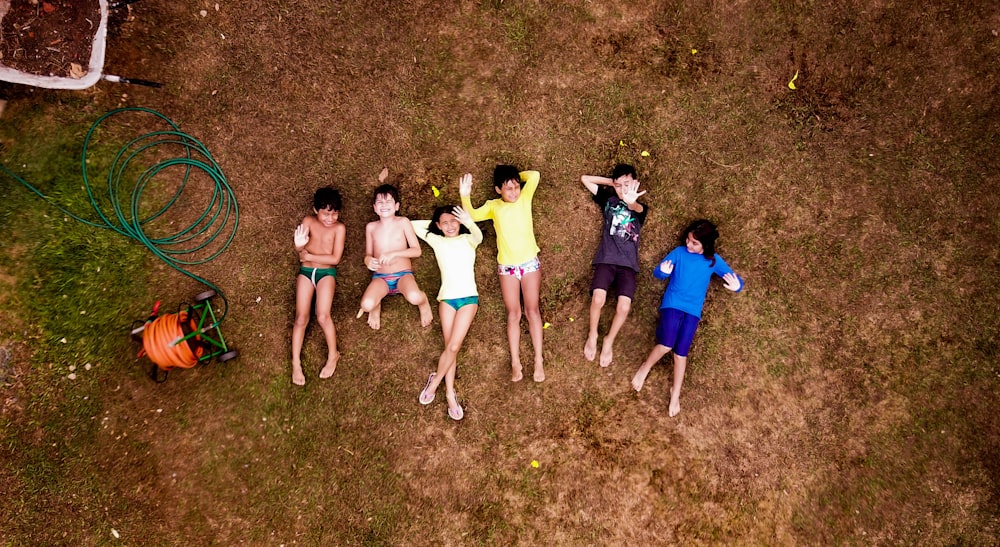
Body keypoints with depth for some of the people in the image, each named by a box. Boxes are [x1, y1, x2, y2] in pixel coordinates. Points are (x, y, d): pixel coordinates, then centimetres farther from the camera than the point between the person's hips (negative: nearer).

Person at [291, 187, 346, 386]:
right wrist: (299, 246, -36)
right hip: (306, 272, 2)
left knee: (322, 316, -17)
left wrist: (309, 256, -10)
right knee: (301, 318, -6)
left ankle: (333, 355, 5)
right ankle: (296, 363, 2)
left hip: (326, 273, -2)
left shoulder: (339, 228, -8)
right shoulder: (308, 221, -2)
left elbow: (335, 259, -13)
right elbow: (300, 251, -12)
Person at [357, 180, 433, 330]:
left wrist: (394, 254, -20)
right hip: (380, 277, 2)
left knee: (414, 298, -36)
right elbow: (368, 254, 12)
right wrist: (368, 260, -13)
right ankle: (376, 306, 10)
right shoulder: (371, 227, 5)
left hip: (403, 274, -2)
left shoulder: (403, 222, -2)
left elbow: (417, 250, -5)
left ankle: (423, 301, 4)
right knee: (367, 305, -30)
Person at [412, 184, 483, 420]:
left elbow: (478, 236, -22)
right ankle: (450, 394, 6)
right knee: (450, 347, -1)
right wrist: (435, 222, 13)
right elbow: (413, 225, 15)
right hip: (447, 298, 2)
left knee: (453, 346, -10)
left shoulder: (467, 240, 3)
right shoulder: (436, 241, 10)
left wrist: (469, 223, -43)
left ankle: (434, 381, 9)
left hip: (468, 297, -2)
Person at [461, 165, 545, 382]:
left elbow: (534, 175, -13)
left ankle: (538, 360, 5)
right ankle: (515, 362, 6)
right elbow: (472, 216, -11)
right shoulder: (493, 206, 1)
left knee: (532, 310, 1)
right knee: (513, 314, 3)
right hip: (506, 266, 1)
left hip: (530, 262, -1)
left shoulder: (525, 197, -1)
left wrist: (517, 176, 2)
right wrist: (465, 196, -26)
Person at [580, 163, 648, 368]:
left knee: (624, 307, -19)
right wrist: (611, 182, 13)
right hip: (606, 259, 0)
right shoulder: (608, 199, 14)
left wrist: (631, 202, -44)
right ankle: (592, 336, 4)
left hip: (628, 263, 0)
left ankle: (609, 341, 8)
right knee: (598, 298, -24)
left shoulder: (640, 207, 10)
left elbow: (637, 208, -18)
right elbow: (585, 179, 16)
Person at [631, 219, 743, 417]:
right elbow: (657, 273, -2)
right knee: (666, 344, -20)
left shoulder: (713, 260, 2)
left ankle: (675, 393, 11)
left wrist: (737, 285, -23)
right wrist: (663, 271, -27)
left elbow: (736, 280, 3)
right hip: (672, 304, -1)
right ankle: (644, 369, 6)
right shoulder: (679, 252, 0)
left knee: (681, 352, -5)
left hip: (693, 310, 1)